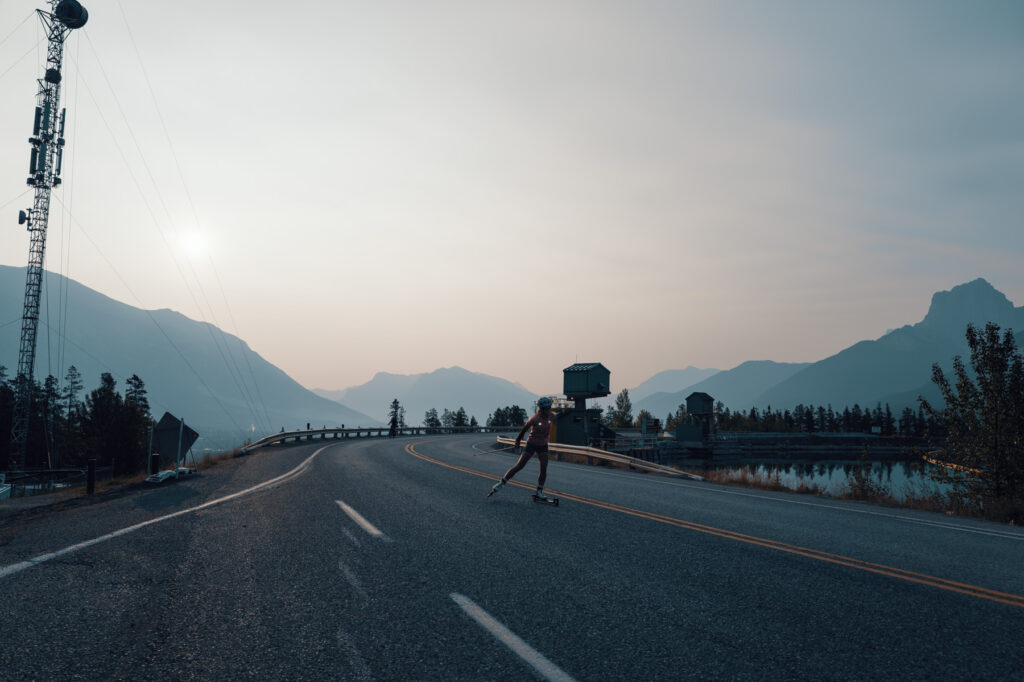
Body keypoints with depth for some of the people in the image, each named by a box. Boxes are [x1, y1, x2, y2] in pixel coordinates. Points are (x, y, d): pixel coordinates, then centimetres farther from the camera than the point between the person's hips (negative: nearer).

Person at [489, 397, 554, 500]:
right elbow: (524, 429, -5)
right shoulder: (534, 419, -21)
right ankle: (501, 483, 6)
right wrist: (518, 441, 6)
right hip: (531, 445, -4)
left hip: (543, 446, 4)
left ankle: (539, 491, 7)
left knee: (544, 469, -7)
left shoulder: (550, 416, -6)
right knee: (519, 466, -5)